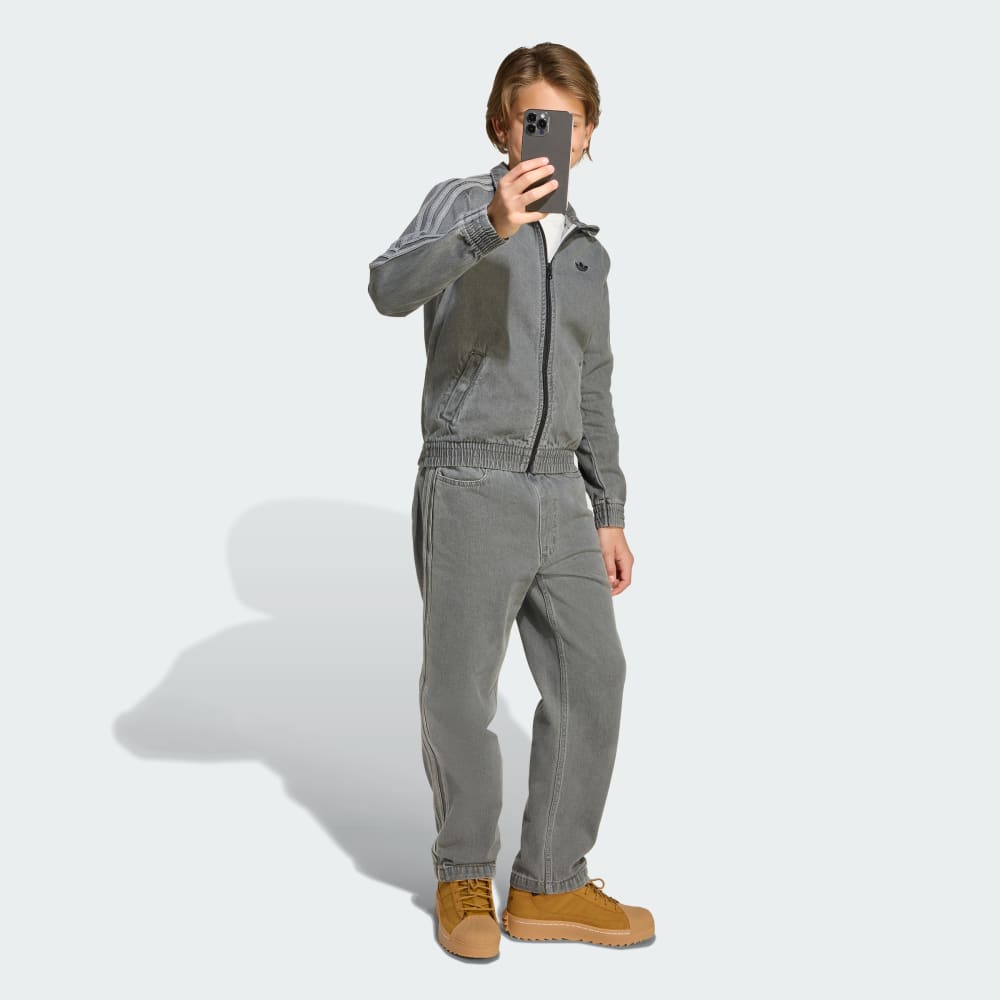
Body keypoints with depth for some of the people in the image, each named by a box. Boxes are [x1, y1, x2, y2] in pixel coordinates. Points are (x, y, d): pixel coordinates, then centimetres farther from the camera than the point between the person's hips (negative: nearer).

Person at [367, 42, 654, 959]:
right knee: (461, 694, 2)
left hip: (558, 499, 6)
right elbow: (391, 289, -22)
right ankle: (465, 877, 23)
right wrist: (488, 228, -38)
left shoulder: (587, 253, 18)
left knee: (592, 679, 3)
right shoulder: (460, 205, -1)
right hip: (469, 490, -6)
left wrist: (610, 516, 17)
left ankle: (550, 889, 15)